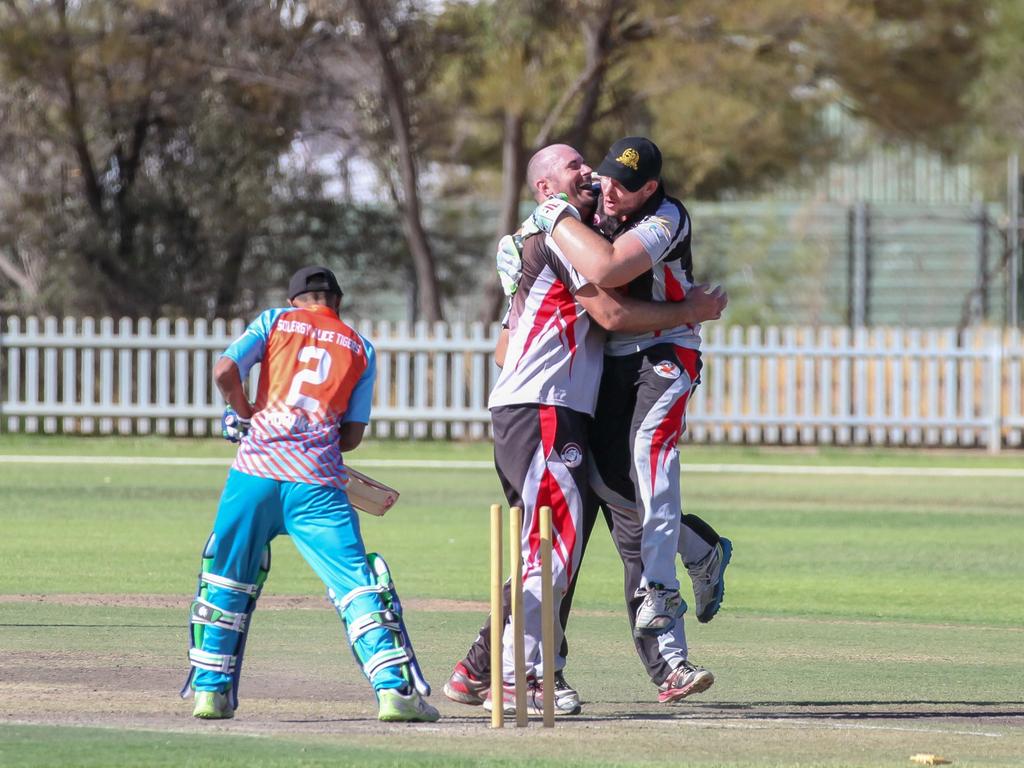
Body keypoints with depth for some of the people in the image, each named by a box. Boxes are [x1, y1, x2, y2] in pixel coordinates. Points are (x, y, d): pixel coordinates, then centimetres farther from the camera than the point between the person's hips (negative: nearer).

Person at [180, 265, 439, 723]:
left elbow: (225, 370, 0)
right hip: (317, 482, 0)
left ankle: (210, 689, 13)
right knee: (357, 582, -2)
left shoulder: (276, 321, 14)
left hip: (257, 468, 0)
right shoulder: (360, 349, 17)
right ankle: (394, 688, -13)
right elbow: (352, 436, 12)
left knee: (225, 579, 15)